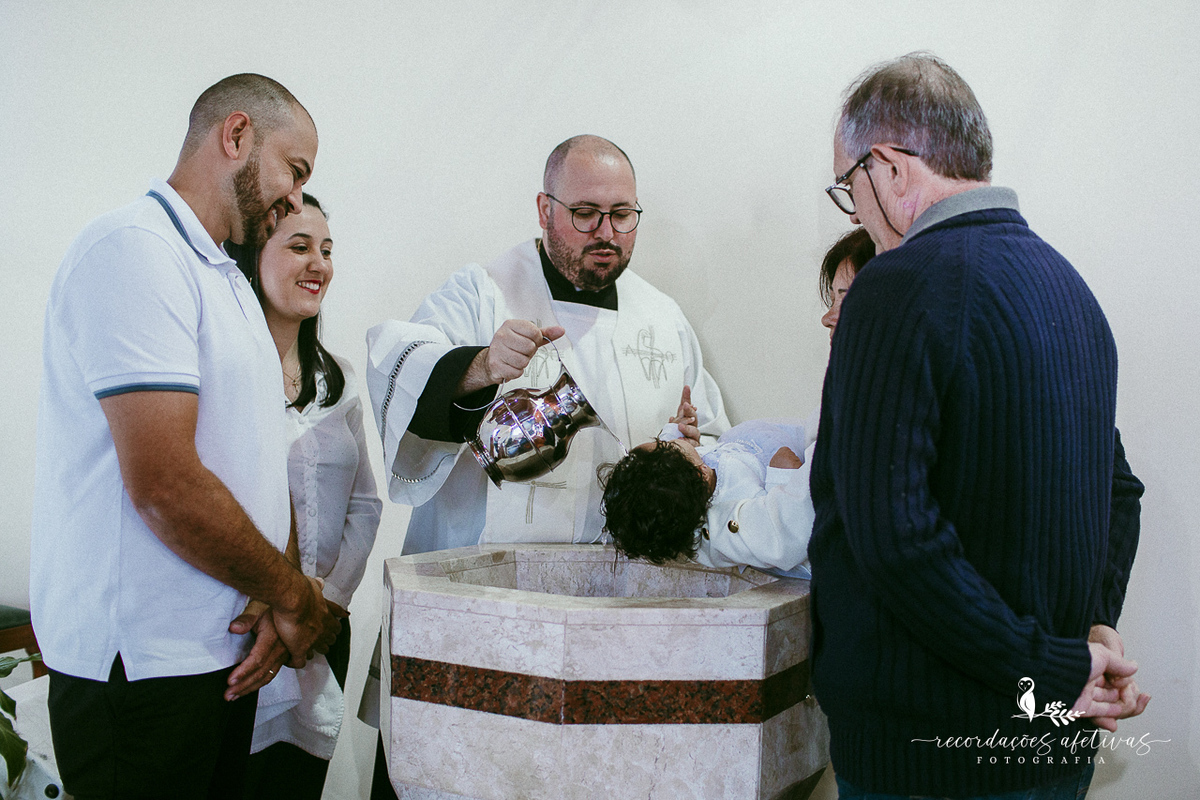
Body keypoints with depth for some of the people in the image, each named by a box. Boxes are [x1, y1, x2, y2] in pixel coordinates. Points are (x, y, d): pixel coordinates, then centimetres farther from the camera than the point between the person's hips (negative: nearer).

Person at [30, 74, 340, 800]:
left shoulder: (228, 281, 16)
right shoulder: (135, 249, -16)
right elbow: (163, 484, -25)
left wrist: (283, 593, -4)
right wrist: (292, 596, -12)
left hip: (226, 652, 9)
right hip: (141, 663, -9)